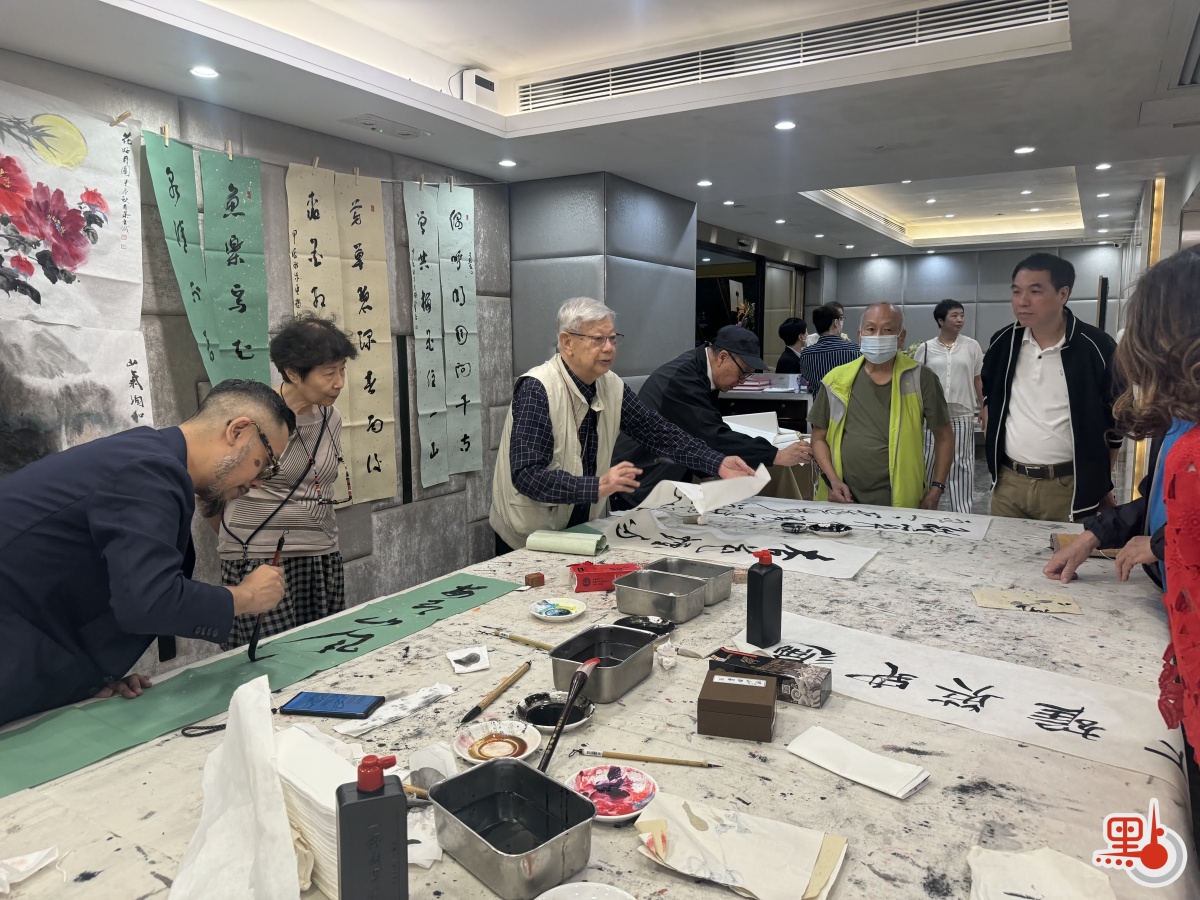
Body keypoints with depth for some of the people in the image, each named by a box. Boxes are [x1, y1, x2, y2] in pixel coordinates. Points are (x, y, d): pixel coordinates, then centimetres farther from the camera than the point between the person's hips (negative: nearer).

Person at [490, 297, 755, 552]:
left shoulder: (612, 386, 0)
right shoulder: (537, 389, -20)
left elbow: (658, 431, 4)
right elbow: (526, 474, -27)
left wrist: (718, 463, -7)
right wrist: (597, 486, -36)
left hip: (582, 529, 6)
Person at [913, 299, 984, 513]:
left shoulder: (972, 346, 4)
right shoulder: (925, 348, 2)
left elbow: (978, 381, 8)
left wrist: (985, 412, 4)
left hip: (962, 415, 0)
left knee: (961, 465, 3)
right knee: (929, 462, 6)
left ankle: (962, 512, 12)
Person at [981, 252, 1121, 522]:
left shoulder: (1096, 347, -11)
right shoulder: (1003, 342, 1)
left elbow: (1116, 419, -1)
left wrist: (1101, 482, 4)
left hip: (1068, 487, -3)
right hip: (1008, 482, 4)